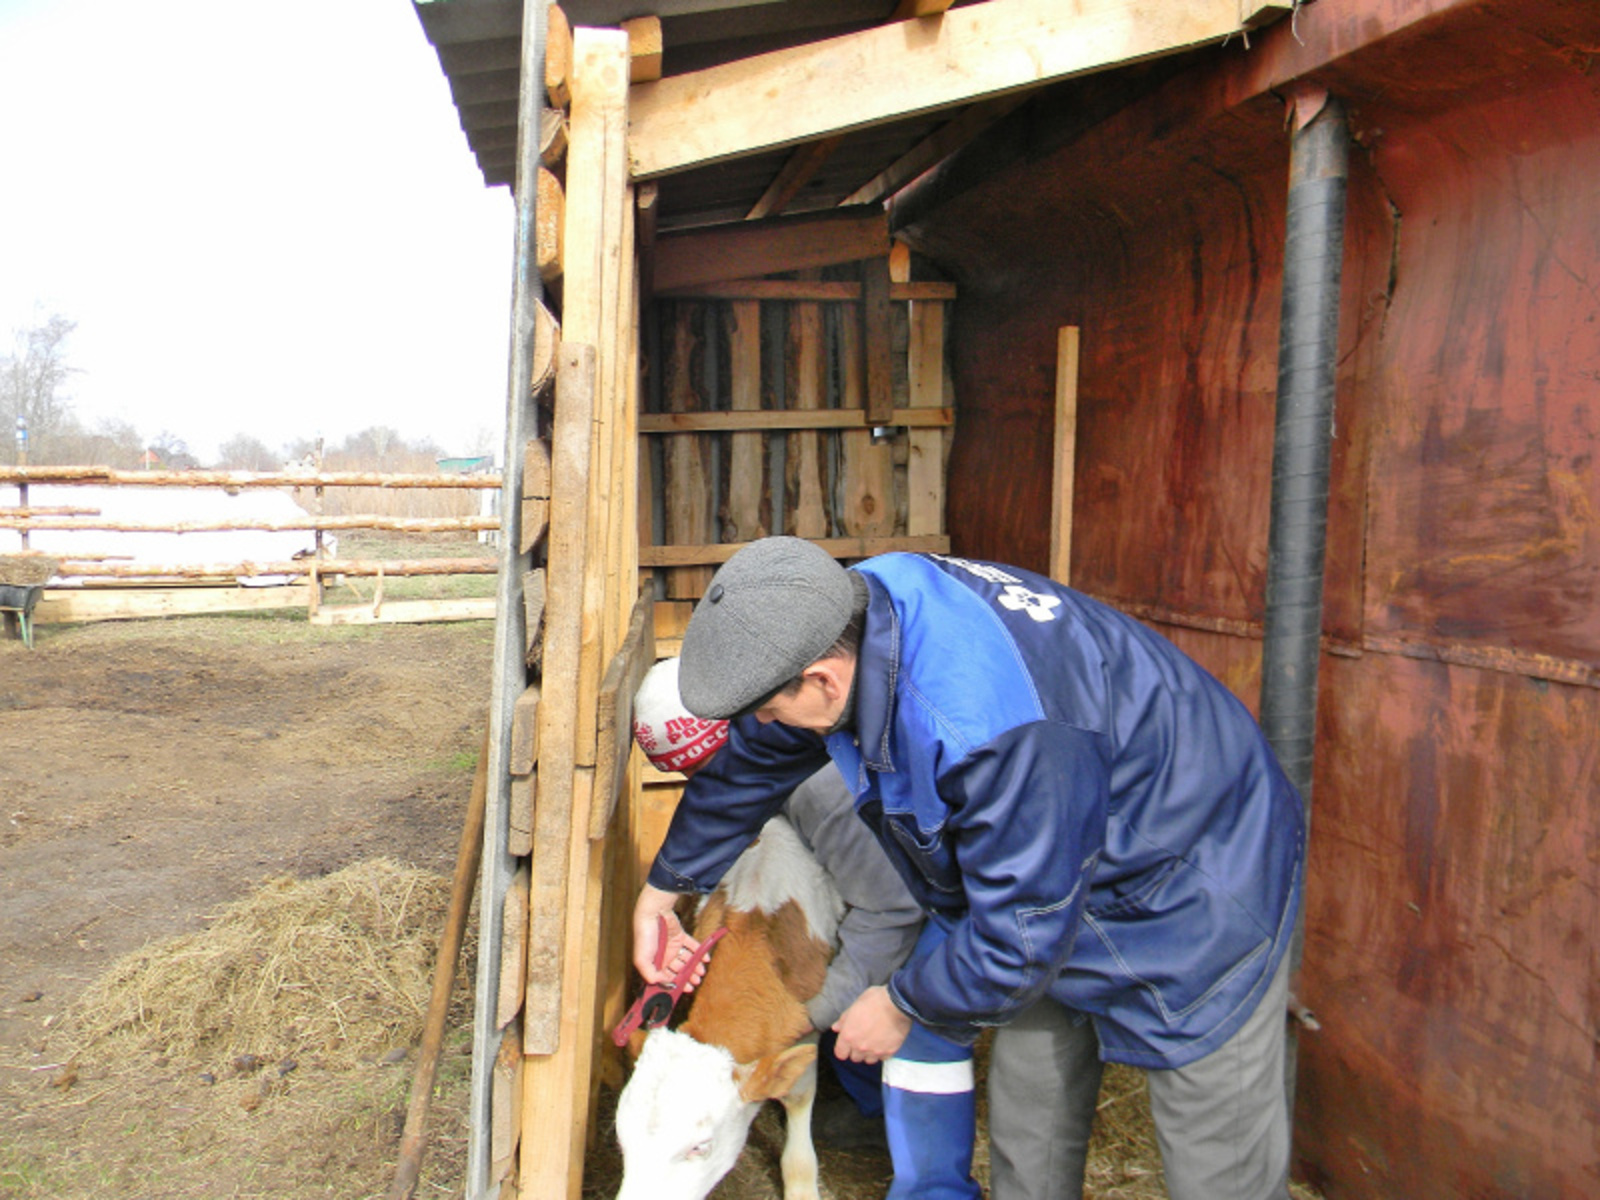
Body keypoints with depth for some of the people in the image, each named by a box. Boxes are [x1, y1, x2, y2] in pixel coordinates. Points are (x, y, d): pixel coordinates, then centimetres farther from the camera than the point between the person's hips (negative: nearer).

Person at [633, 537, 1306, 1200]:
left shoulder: (994, 729, -42)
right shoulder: (846, 611, -14)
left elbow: (1022, 932, -29)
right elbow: (747, 764, 5)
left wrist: (904, 1005, -10)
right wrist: (662, 890, 19)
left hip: (1195, 892, -8)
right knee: (1027, 1134, 17)